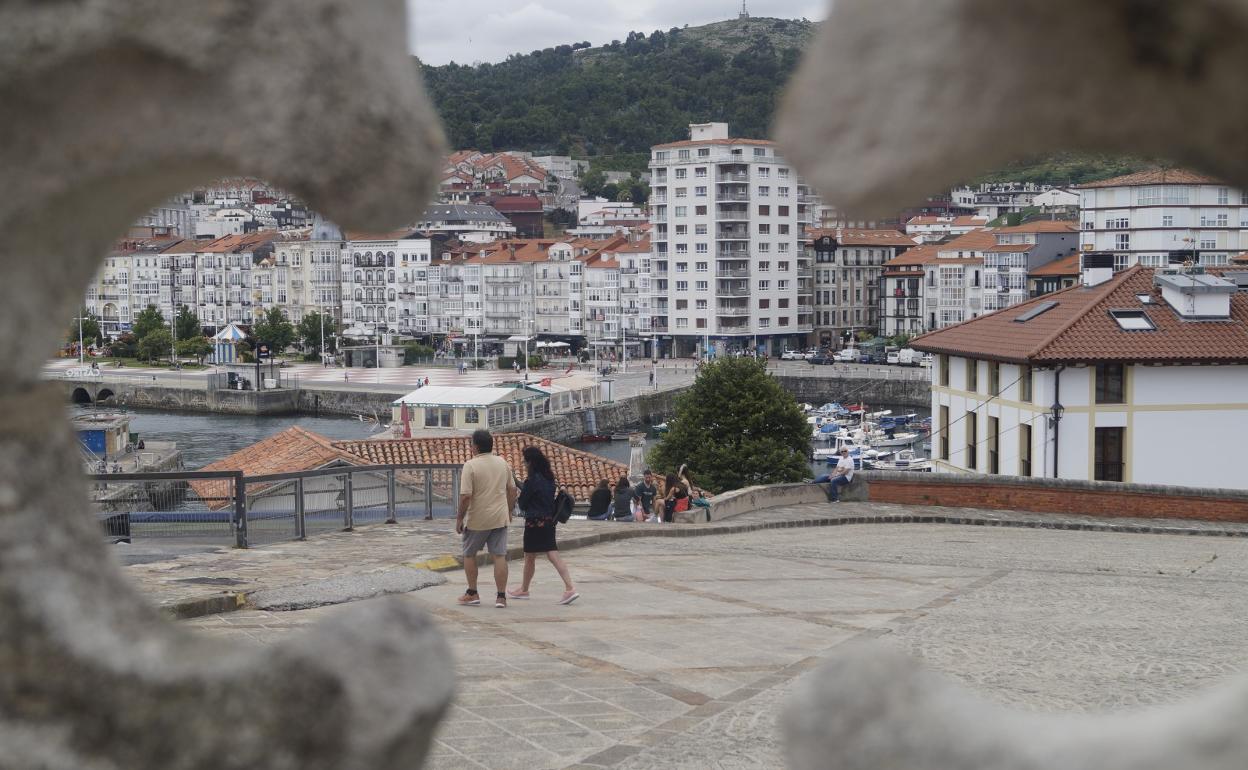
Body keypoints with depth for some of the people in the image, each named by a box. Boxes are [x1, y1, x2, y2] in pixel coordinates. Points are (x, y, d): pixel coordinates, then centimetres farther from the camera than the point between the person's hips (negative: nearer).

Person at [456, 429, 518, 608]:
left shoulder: (470, 465, -13)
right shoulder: (502, 463, 4)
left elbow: (465, 496, -17)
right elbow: (512, 490, 11)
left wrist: (459, 518, -7)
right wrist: (509, 510, 23)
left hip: (477, 519, -4)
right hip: (500, 518, 4)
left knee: (469, 554, 14)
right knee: (499, 556, 3)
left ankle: (472, 594, 18)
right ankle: (501, 596, 0)